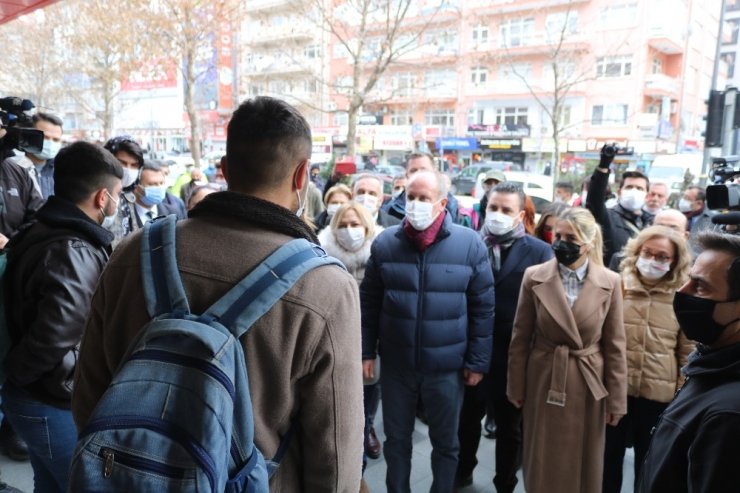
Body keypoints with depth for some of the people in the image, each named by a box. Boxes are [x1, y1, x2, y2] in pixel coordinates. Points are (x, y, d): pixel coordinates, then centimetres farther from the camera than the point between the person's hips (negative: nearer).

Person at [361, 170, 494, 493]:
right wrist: (366, 351, 1)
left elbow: (483, 308, -3)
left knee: (446, 442, 18)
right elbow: (368, 302, 3)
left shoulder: (470, 244, -8)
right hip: (395, 364, 1)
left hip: (447, 366, -1)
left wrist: (477, 361, -2)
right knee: (396, 439, 19)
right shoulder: (385, 243, -4)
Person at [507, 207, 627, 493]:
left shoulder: (610, 283, -7)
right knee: (542, 465, 13)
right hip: (544, 383, 0)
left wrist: (616, 400, 0)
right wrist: (516, 387, 1)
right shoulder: (534, 277, -8)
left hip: (588, 386, 0)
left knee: (584, 466, 16)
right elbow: (520, 338, -2)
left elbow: (614, 345, -2)